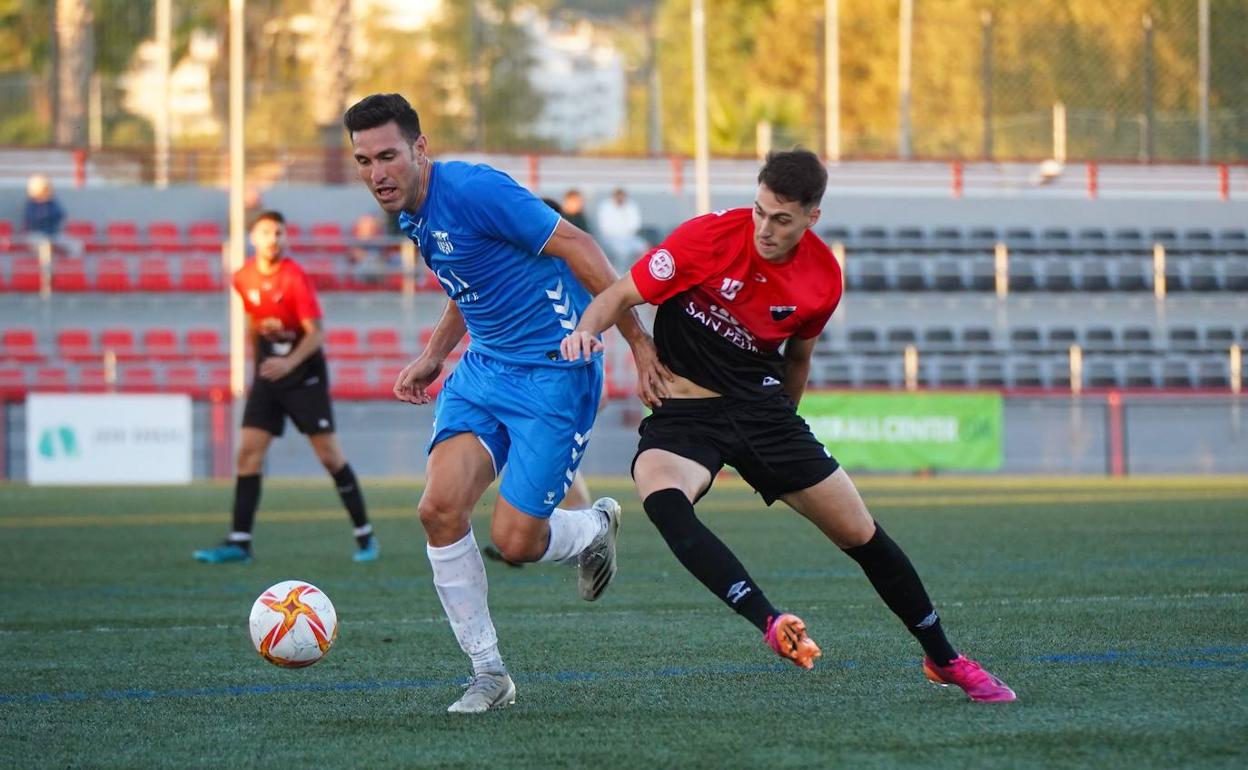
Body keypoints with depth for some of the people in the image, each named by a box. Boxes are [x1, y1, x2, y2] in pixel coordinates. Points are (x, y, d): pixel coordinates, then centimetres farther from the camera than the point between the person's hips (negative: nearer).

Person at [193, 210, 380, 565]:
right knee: (248, 451, -6)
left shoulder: (295, 277, -15)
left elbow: (316, 332, -18)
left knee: (329, 454, -4)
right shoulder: (243, 279, 2)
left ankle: (365, 536, 8)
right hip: (267, 376, 5)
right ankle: (239, 542, -6)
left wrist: (290, 363, -33)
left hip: (305, 376, -5)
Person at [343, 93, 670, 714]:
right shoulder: (413, 218, 8)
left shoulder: (473, 191, -20)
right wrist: (432, 357, 17)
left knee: (514, 541, -9)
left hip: (555, 374, -8)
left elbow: (577, 248, -18)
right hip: (484, 366, 8)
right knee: (439, 509, -12)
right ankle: (488, 674, 1)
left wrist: (639, 342, -17)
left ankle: (594, 528, 27)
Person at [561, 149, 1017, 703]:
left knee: (861, 534, 3)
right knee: (662, 498, -37)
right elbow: (623, 294, -10)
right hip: (684, 411, -3)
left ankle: (943, 659, 23)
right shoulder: (709, 237, -16)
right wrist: (588, 328, -31)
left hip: (762, 406, 3)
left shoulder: (823, 279, -4)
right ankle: (771, 624, -46)